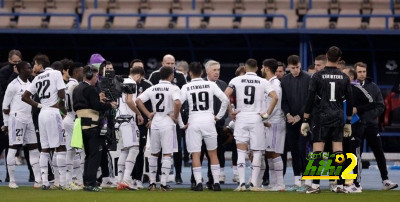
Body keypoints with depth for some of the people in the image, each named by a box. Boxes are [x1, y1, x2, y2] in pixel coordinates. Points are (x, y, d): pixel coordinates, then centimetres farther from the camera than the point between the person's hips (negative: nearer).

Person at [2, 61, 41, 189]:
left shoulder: (30, 85, 12)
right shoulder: (14, 85, -9)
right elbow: (5, 107, -6)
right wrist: (6, 124, -4)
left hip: (28, 120, 8)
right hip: (16, 120, -8)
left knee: (34, 148, 5)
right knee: (13, 149, -3)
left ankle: (38, 180, 6)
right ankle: (12, 181, 1)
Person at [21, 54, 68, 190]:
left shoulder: (37, 78, 13)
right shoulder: (56, 74, -2)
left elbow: (25, 97, 12)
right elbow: (62, 94, -9)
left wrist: (39, 105, 15)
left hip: (42, 113, 6)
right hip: (53, 112, -6)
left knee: (45, 148, 9)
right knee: (60, 147, -5)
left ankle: (44, 181, 5)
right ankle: (63, 182, -10)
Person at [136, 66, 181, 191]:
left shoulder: (152, 89, 7)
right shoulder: (173, 88, -7)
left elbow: (138, 100, 1)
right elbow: (177, 102, -25)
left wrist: (148, 114, 5)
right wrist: (175, 116, -10)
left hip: (154, 123, 4)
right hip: (167, 123, -4)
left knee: (154, 153, 14)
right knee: (167, 154, -1)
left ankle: (152, 183, 15)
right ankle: (163, 184, -6)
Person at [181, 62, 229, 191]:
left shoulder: (186, 87, 0)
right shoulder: (210, 85, 2)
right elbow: (225, 100, -2)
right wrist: (219, 116, 9)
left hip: (193, 122, -1)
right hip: (208, 121, 1)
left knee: (195, 154, 2)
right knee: (213, 153, 10)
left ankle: (198, 182, -8)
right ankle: (216, 183, 6)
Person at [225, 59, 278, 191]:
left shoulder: (236, 80, 2)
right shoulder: (262, 82, 2)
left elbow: (225, 96, -10)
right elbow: (275, 97, -9)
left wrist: (230, 112, -1)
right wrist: (267, 114, -1)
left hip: (241, 117, 0)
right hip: (256, 118, 0)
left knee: (241, 152, 2)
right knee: (257, 152, 6)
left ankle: (242, 183, -7)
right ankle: (253, 184, 0)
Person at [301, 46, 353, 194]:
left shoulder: (317, 76, -5)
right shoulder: (344, 78, 5)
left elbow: (310, 99, -6)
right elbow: (349, 101, 8)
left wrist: (305, 120, -1)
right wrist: (348, 122, 17)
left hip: (321, 117, -3)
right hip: (338, 118, 3)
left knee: (317, 152, -3)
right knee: (338, 152, 4)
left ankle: (315, 185, -8)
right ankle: (340, 185, 2)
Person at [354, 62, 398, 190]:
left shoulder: (373, 87, 8)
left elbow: (381, 106, 8)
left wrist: (373, 115, -5)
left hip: (372, 125, 2)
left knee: (379, 153, -1)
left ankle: (385, 180, -1)